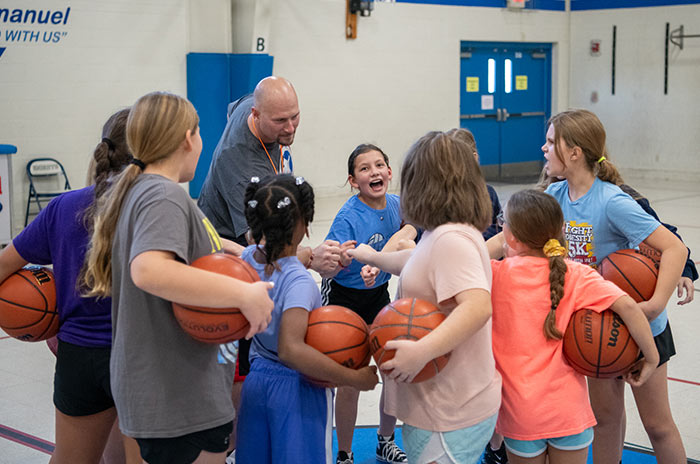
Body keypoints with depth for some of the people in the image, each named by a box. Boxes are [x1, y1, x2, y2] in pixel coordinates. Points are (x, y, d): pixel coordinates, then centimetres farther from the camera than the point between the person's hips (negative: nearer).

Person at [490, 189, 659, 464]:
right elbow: (627, 306, -17)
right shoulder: (576, 276, -8)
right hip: (568, 409, 1)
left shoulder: (495, 275, -9)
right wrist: (651, 358, -7)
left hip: (520, 413, -1)